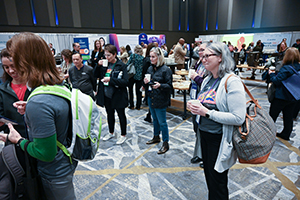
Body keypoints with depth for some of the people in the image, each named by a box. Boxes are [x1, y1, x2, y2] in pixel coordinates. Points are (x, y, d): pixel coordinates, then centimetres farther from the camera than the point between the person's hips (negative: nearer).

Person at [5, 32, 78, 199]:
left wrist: (19, 140, -12)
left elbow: (46, 154, -28)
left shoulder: (38, 103, -35)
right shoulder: (62, 84, -8)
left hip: (55, 173, -7)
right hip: (68, 161, 8)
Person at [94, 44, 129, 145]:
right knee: (110, 114, 21)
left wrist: (110, 79, -27)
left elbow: (125, 82, -21)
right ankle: (111, 133, 41)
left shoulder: (121, 66, -14)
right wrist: (98, 66, -7)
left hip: (118, 96, -5)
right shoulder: (105, 64, 2)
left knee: (121, 115, 11)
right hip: (106, 95, 6)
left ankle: (123, 135, 28)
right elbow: (96, 75, 10)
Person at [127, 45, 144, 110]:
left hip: (132, 76, -2)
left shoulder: (133, 55, -6)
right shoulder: (143, 58, 1)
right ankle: (138, 106, 15)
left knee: (130, 90, 13)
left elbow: (128, 64, -7)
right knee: (138, 91, 11)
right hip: (140, 77, 2)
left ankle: (131, 105, 14)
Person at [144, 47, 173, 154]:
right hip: (151, 98, 7)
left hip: (161, 100, -7)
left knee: (162, 122, 2)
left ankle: (165, 143, 16)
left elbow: (170, 86, -13)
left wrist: (160, 85, -29)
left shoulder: (166, 69, -13)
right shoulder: (150, 69, 8)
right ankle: (156, 137, 40)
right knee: (155, 119, 21)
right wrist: (146, 82, -5)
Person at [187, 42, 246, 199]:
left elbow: (238, 118, -24)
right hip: (204, 133, 8)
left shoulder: (232, 82, -18)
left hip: (219, 139, -7)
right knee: (208, 175, 24)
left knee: (218, 181, 11)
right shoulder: (207, 80, 7)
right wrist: (195, 107, -2)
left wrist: (207, 112, -25)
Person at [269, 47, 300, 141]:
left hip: (281, 97, -6)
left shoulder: (286, 68, -21)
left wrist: (271, 74, -5)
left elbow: (276, 81, -21)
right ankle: (285, 135, 27)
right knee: (289, 117, 15)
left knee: (272, 115, 9)